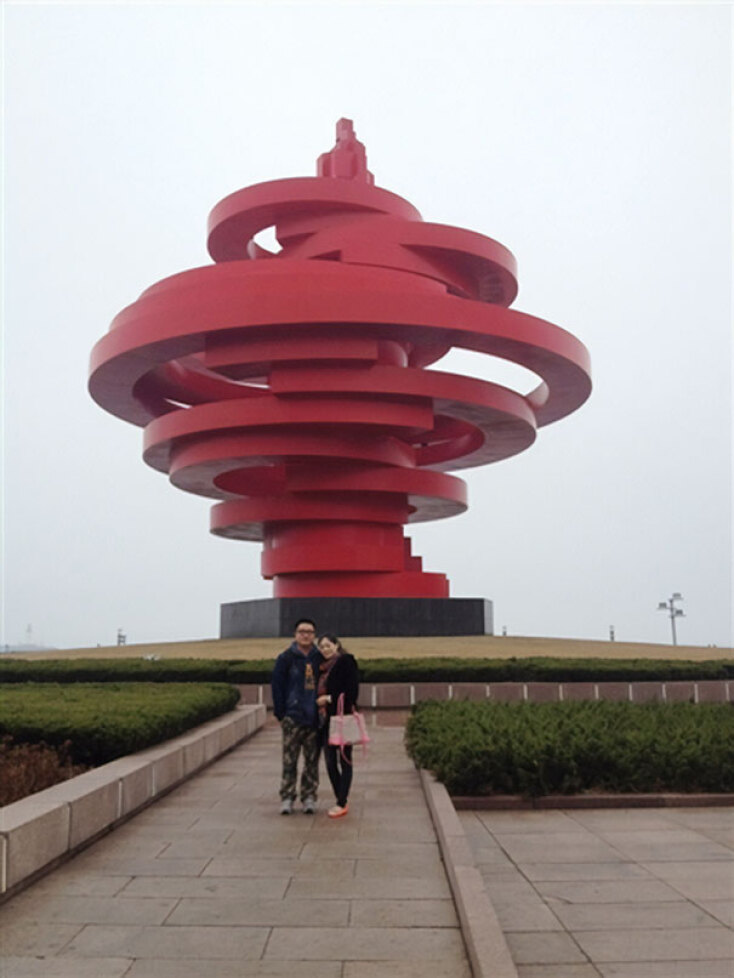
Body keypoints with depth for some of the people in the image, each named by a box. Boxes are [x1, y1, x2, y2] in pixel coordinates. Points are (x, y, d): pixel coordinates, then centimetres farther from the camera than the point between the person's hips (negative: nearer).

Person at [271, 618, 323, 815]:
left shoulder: (320, 658, 7)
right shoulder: (285, 658, 0)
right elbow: (277, 686, 0)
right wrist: (281, 714, -4)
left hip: (315, 717, 2)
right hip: (293, 717, -2)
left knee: (312, 761, 7)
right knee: (289, 761, 0)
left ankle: (309, 797, 18)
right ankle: (287, 798, 10)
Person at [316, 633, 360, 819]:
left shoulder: (345, 662, -7)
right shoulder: (324, 668, 16)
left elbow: (352, 690, -14)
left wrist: (329, 698, -12)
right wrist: (319, 701, 4)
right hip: (326, 720, 7)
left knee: (344, 760, 1)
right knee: (330, 762, 9)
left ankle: (342, 803, 8)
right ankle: (342, 799, 22)